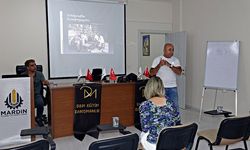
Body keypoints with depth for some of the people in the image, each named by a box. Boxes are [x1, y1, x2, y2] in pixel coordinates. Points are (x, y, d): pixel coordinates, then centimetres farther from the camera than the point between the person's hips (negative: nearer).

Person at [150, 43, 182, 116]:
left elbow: (179, 72, -10)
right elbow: (151, 73, -6)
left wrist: (170, 65, -22)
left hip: (172, 88, 1)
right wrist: (159, 65, -19)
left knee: (175, 107, 2)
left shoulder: (175, 60, 4)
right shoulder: (157, 59, 0)